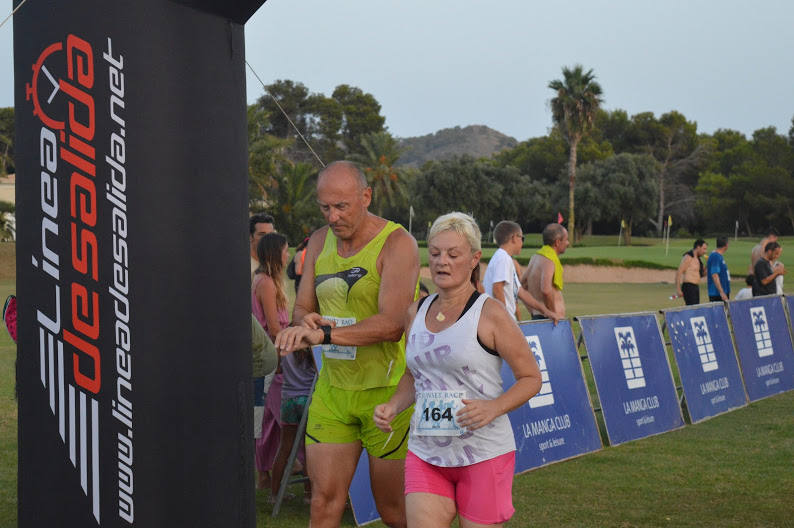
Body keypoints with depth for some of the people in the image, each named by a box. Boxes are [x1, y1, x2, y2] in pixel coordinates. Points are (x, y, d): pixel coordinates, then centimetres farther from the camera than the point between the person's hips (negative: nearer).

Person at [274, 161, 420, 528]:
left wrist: (325, 333, -36)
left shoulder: (397, 243, -13)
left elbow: (392, 325, -24)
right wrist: (305, 323, -13)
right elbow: (301, 309, 12)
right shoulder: (319, 242, 8)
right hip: (333, 386, 5)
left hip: (387, 388, -5)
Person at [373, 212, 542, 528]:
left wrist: (493, 407, -21)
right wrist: (392, 407, 4)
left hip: (483, 453, -4)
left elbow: (531, 378, -4)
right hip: (425, 453, 4)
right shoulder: (416, 314, 9)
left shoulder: (490, 314, -7)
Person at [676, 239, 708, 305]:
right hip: (688, 287, -9)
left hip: (696, 288, 9)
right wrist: (678, 290, -20)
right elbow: (678, 273, -15)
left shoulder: (698, 258, 18)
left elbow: (701, 274, 24)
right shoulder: (688, 257, -10)